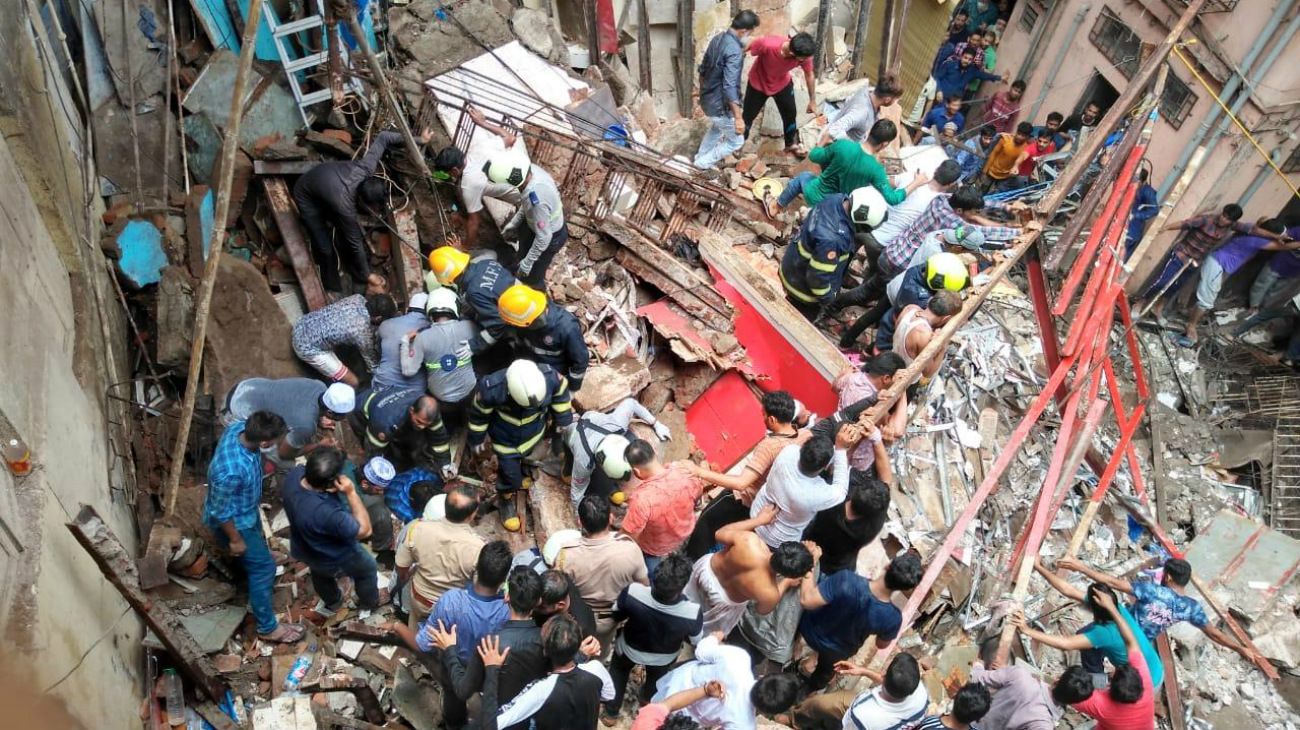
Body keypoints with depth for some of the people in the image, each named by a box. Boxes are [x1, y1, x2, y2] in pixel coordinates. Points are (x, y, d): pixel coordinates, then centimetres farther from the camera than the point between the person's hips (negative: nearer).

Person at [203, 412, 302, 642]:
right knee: (263, 566, 7)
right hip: (234, 520, -8)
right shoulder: (231, 472, -45)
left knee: (257, 547, 34)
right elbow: (220, 511, -29)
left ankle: (256, 578, 66)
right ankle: (268, 627, 26)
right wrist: (235, 539, -15)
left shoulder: (238, 428, -25)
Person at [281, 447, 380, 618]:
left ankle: (331, 603, 66)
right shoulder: (327, 513, -49)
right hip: (334, 560, -6)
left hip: (304, 550, 6)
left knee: (320, 573, 38)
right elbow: (364, 530, -31)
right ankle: (369, 603, 55)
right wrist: (351, 493, -37)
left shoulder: (294, 474, -29)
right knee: (368, 570, 27)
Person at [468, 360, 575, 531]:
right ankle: (505, 500, 39)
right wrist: (477, 438, -2)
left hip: (534, 431, 3)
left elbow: (561, 390, -10)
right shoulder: (492, 389, -41)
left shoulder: (549, 376, -36)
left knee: (527, 455, 30)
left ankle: (521, 473, 65)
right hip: (506, 438, -3)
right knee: (510, 474, 6)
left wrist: (563, 418, 2)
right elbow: (479, 412, -18)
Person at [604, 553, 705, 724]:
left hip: (630, 649, -1)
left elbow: (616, 615, -18)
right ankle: (647, 699, 67)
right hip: (664, 658, 1)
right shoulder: (693, 612, -42)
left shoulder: (632, 592, -42)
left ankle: (611, 712, 56)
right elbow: (695, 640, -18)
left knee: (618, 671, 36)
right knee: (656, 677, 38)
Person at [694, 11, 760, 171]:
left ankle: (700, 157, 48)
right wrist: (738, 117, -30)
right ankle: (704, 163, 21)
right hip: (719, 104, -9)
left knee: (716, 127, 36)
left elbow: (702, 68, 13)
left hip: (706, 98, 9)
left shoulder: (718, 38, 1)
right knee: (736, 141, 11)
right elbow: (729, 87, -32)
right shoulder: (734, 51, -27)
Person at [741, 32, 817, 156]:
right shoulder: (767, 45, -44)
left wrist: (812, 100, 1)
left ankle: (791, 144, 44)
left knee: (790, 114, 18)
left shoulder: (804, 54, -32)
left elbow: (809, 75, -11)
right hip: (758, 84, -3)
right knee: (748, 115, 15)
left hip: (783, 84, 3)